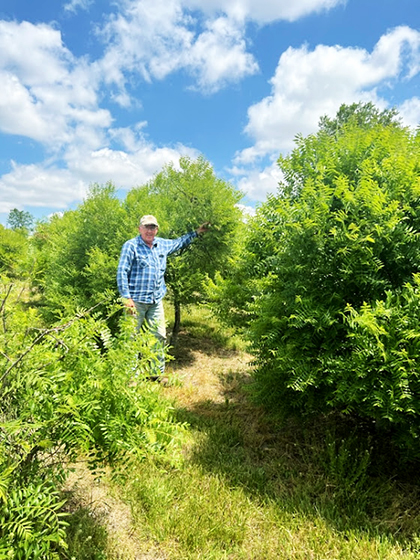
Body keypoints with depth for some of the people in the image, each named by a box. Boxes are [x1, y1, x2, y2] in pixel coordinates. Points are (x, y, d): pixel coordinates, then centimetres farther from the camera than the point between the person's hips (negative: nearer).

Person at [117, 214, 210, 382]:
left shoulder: (162, 244, 12)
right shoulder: (131, 246, -5)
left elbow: (179, 243, 32)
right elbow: (122, 272, -9)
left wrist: (196, 232, 30)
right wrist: (126, 297, -15)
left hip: (156, 301, 6)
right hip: (137, 300, -5)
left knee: (160, 336, 8)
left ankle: (158, 372, 22)